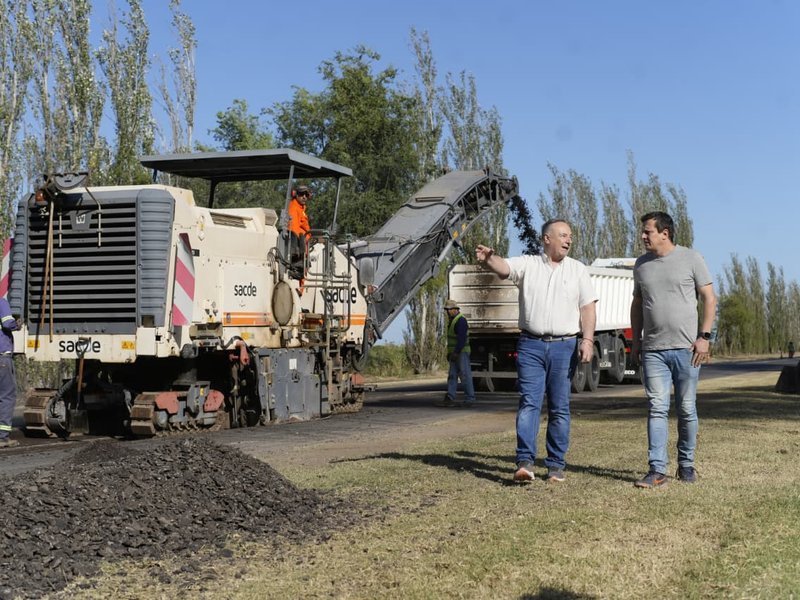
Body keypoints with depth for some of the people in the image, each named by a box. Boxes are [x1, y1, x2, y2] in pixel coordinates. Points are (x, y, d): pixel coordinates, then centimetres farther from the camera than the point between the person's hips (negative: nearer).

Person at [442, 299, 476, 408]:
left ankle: (470, 398, -2)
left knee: (465, 376, -6)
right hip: (454, 353, 10)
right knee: (452, 375, 3)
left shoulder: (461, 321, -15)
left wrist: (456, 352, -25)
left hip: (462, 352, -10)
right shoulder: (452, 321, 18)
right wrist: (449, 353, 20)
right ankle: (450, 398, -1)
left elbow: (462, 338, -22)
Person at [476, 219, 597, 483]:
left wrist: (587, 339, -7)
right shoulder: (527, 264, 6)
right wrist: (488, 258, -37)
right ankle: (525, 461, -12)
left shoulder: (577, 269, 10)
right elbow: (503, 267, -14)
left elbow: (588, 307, 6)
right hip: (531, 345, -1)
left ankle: (556, 464, 12)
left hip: (564, 346, 1)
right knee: (529, 402, -8)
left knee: (560, 408, 5)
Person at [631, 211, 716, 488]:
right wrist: (635, 340, 12)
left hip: (685, 348, -2)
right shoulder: (641, 264, 12)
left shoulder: (691, 259, 1)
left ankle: (686, 464, 19)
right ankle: (657, 470, -6)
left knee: (687, 410, 5)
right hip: (653, 350, 2)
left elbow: (709, 299, 1)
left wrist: (704, 336, -8)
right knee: (657, 409, -4)